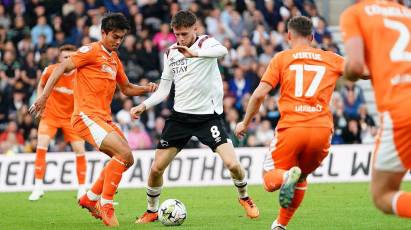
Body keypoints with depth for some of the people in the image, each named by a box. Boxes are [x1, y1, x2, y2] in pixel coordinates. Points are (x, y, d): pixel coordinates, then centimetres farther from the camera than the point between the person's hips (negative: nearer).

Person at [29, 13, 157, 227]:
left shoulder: (114, 59, 19)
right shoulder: (91, 51, -7)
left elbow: (126, 88, 29)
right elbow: (61, 68, -12)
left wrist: (146, 89, 9)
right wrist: (44, 96, -20)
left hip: (104, 118, 9)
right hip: (87, 116, -9)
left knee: (126, 160, 11)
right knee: (124, 153, -21)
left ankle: (90, 199, 22)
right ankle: (105, 205, -11)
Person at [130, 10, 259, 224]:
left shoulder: (205, 43, -8)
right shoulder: (170, 53, 8)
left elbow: (222, 51, -34)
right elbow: (163, 89, 12)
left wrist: (195, 53, -50)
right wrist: (144, 105, -4)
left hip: (208, 115, -4)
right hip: (180, 115, 4)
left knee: (232, 164, -16)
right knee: (156, 168, 0)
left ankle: (244, 198, 14)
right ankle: (151, 211, 21)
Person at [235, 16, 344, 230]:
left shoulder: (282, 58, 9)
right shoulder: (331, 59, 14)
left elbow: (259, 94, 2)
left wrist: (245, 123, 14)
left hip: (291, 128, -2)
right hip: (322, 129, 2)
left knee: (270, 179, 8)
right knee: (301, 178, 26)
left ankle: (286, 176, -25)